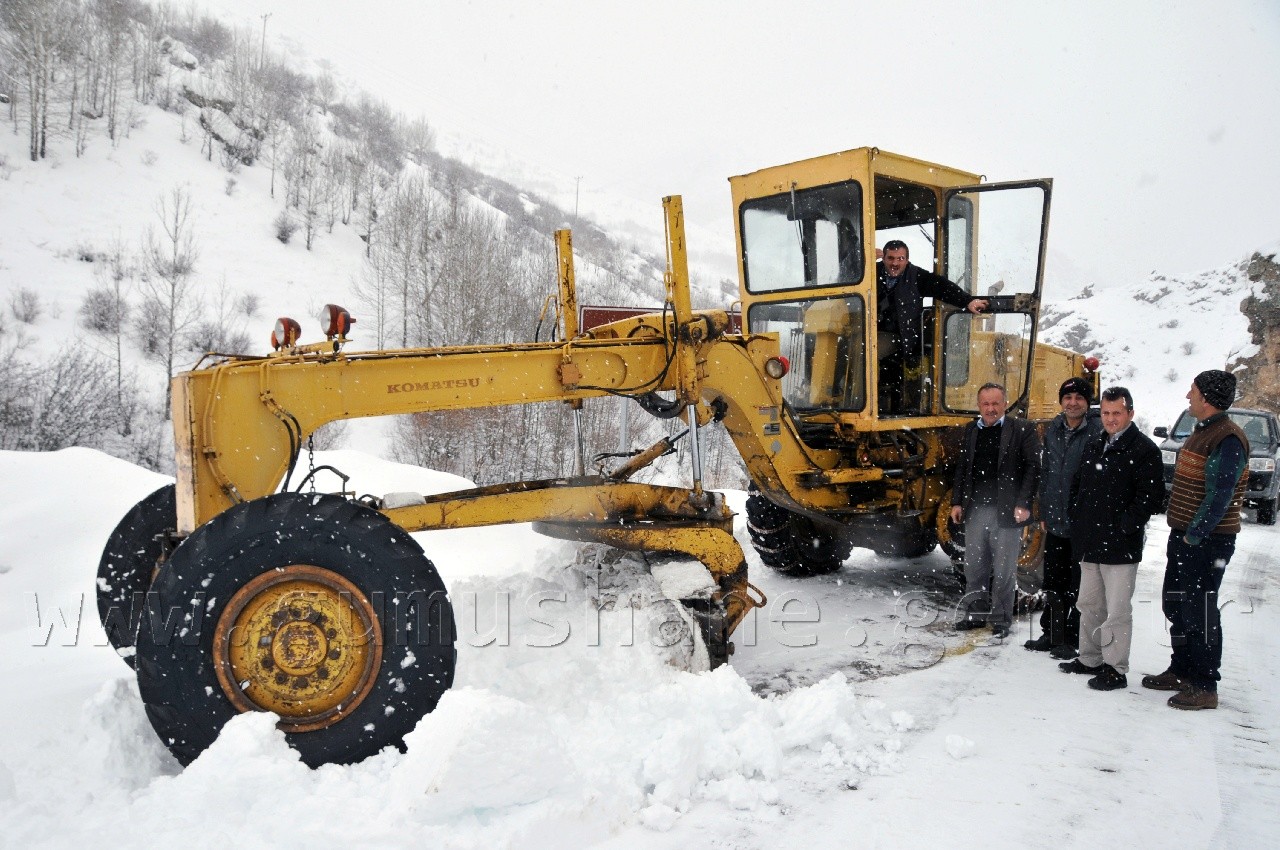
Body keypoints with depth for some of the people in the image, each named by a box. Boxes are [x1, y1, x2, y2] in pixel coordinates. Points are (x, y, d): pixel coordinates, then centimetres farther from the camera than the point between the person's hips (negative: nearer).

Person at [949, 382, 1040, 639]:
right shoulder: (971, 430, 11)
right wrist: (957, 502, 9)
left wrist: (1024, 504, -14)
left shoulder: (1022, 429, -3)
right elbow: (962, 467, 15)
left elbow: (1033, 467, -7)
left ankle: (1001, 619, 17)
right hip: (975, 509, 5)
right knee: (973, 566, 12)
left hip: (1007, 511, -4)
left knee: (1004, 569, 4)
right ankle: (974, 614, 26)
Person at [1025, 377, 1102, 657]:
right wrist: (1043, 513, 13)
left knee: (1078, 586, 4)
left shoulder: (1098, 432, -10)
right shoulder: (1053, 431, 9)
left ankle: (1072, 639, 15)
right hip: (1055, 521, 6)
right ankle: (1052, 633, 28)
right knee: (1054, 583, 16)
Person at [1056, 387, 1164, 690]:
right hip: (1089, 544, 8)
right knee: (1089, 605, 17)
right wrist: (1078, 522, 12)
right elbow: (1078, 487, 22)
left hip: (1120, 546, -7)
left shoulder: (1144, 449, -7)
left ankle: (1115, 669, 8)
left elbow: (1151, 495, -14)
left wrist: (1126, 526, -17)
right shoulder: (1092, 447, 15)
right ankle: (1090, 659, 29)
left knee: (1117, 610, -2)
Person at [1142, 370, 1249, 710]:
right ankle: (1181, 670, 30)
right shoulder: (1202, 431, 14)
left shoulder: (1228, 441, -18)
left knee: (1200, 611, -3)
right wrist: (1181, 533, 16)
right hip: (1184, 535, 10)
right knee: (1175, 604, 17)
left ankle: (1205, 686, 7)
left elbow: (1219, 497, -22)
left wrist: (1194, 535, -18)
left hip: (1207, 541, -10)